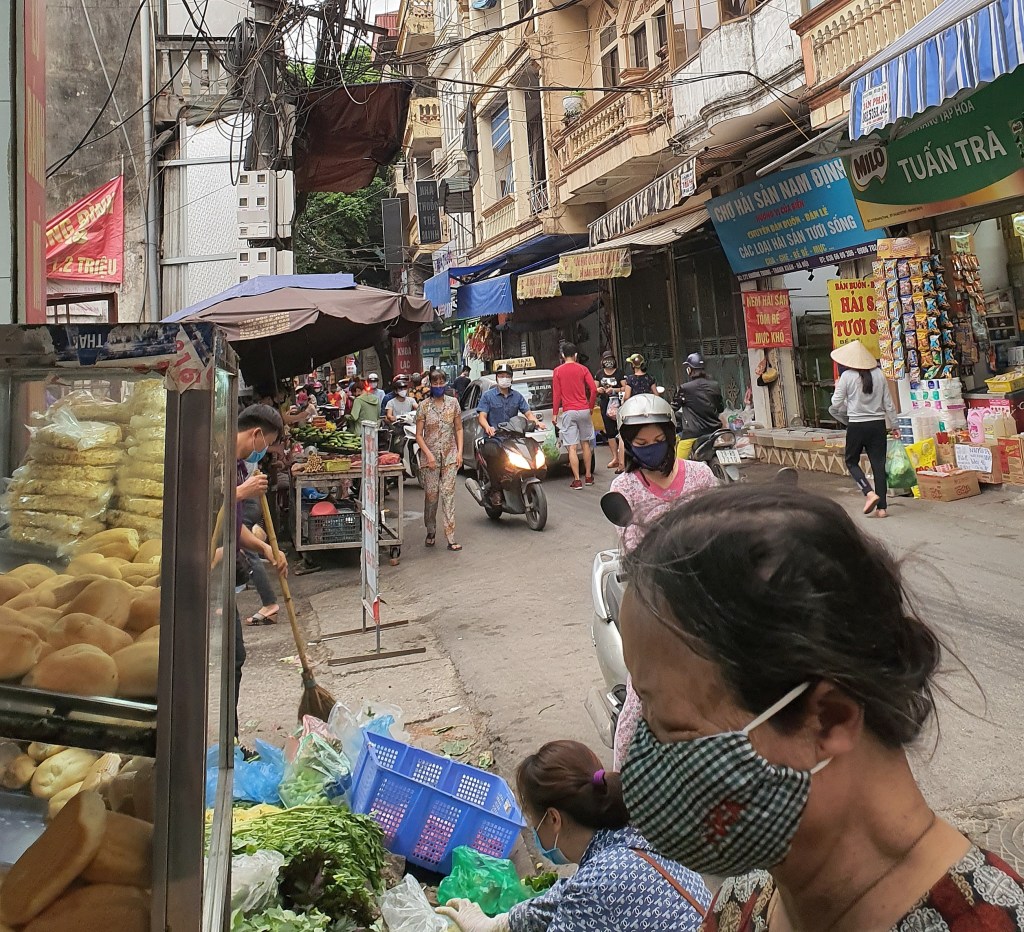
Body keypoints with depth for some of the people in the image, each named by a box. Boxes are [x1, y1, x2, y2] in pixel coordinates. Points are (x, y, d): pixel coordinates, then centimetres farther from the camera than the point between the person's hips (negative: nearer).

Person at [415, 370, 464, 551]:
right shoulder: (424, 406, -1)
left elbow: (459, 429, 9)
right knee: (431, 495, 4)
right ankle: (430, 531, 24)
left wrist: (459, 452, -1)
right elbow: (419, 435, -1)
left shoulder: (453, 403, 4)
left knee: (448, 494, -5)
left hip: (450, 455, 1)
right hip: (430, 455, -1)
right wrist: (428, 454, -12)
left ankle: (451, 538, -5)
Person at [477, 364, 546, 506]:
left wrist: (536, 422, -12)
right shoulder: (488, 396, 9)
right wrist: (488, 427, -25)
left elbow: (527, 412, 12)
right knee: (492, 453, -38)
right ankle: (495, 490, -25)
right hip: (494, 437, -3)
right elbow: (482, 416, -2)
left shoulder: (517, 396, 19)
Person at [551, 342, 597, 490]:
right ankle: (588, 476, 20)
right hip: (584, 410, 2)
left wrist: (554, 414, 4)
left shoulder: (558, 371, 0)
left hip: (568, 412, -2)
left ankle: (577, 481, -5)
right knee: (585, 444, 15)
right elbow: (594, 389, -3)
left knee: (572, 447, -3)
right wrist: (591, 407, 10)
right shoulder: (583, 369, 3)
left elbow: (556, 394, -2)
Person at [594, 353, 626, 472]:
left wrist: (614, 390, -18)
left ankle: (622, 461, -15)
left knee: (621, 432, -13)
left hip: (618, 405, -5)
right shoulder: (599, 374, 13)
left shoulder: (620, 373, 0)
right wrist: (598, 390, -4)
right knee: (610, 433, 11)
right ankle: (615, 458, 23)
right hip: (605, 405, 5)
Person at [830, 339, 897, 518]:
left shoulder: (847, 376, -9)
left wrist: (837, 389, 14)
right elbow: (888, 403, 5)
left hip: (857, 426, -3)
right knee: (878, 464, 7)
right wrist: (894, 424, 15)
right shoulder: (878, 374, 1)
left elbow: (836, 404, -4)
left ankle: (869, 493, -6)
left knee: (851, 462, 15)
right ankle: (882, 507, 8)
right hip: (878, 424, 3)